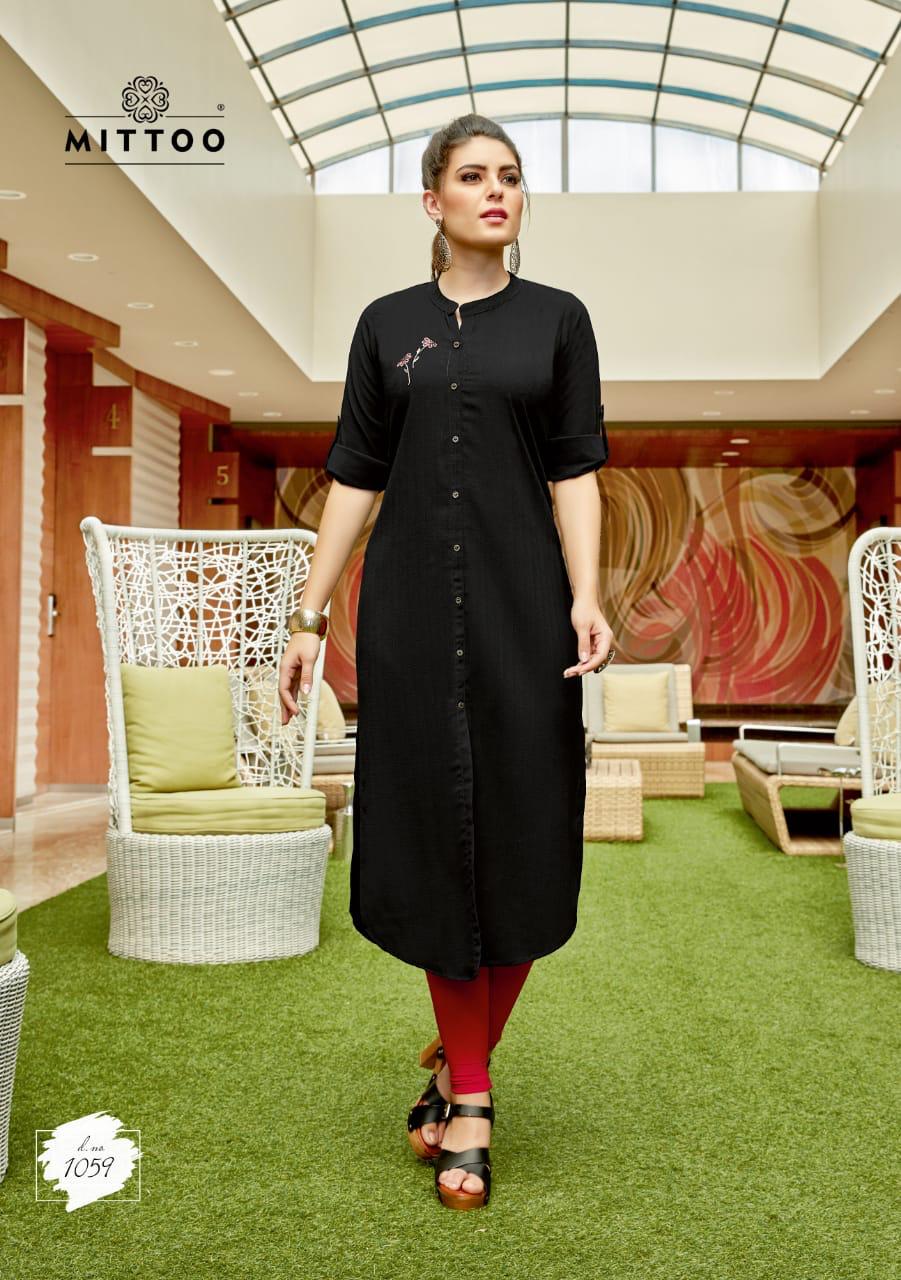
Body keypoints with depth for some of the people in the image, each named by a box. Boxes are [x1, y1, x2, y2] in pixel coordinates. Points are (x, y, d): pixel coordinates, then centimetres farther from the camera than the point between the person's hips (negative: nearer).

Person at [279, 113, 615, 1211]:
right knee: (433, 834, 1)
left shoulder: (556, 319, 9)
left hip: (522, 606, 0)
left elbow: (574, 470, 1)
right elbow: (355, 478, 8)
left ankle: (458, 1062, 22)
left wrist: (586, 597, -14)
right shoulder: (388, 325, 11)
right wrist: (311, 615, 1)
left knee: (518, 837, -1)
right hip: (411, 607, 1)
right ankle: (467, 1092, 16)